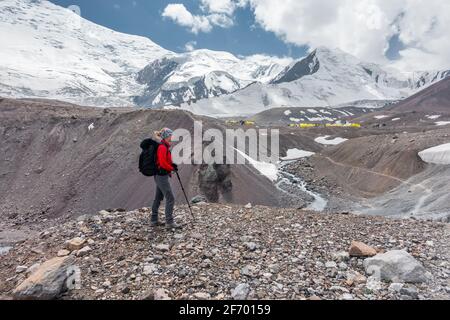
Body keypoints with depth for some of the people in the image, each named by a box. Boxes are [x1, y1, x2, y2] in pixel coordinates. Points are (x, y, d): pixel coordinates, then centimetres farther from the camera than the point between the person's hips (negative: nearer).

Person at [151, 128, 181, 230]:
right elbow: (162, 163, -22)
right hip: (162, 176, -10)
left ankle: (154, 220, 26)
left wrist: (172, 164, 4)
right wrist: (172, 168, -9)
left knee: (158, 198, 16)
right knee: (170, 198, -7)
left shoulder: (165, 147, 13)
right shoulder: (162, 147, -17)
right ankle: (169, 222, -2)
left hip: (160, 176, 10)